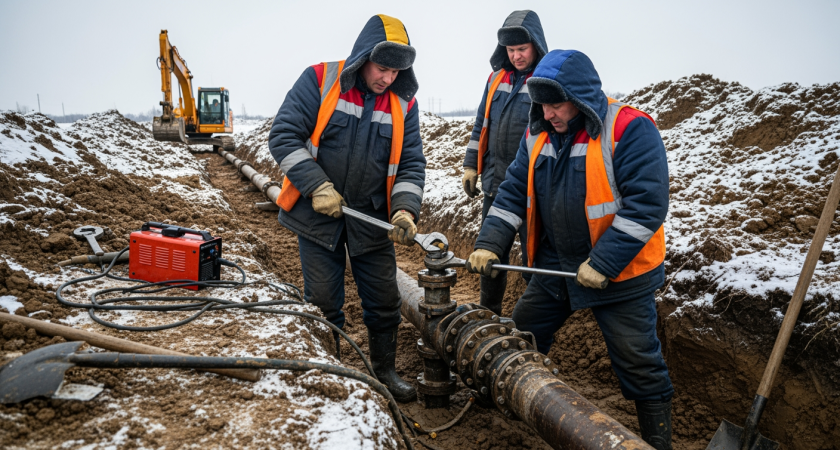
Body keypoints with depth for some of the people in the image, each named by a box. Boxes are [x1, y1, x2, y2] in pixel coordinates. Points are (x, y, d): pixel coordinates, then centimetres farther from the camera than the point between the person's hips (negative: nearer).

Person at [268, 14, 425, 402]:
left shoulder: (403, 104, 0)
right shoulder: (319, 82, -10)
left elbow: (411, 163, 1)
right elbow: (283, 136, -13)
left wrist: (404, 210, -15)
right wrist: (316, 186, -21)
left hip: (371, 219, 3)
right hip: (318, 214, -2)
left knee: (384, 301, 10)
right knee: (323, 304, 7)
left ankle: (385, 370, 31)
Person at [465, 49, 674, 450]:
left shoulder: (630, 130, -19)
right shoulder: (538, 135, 2)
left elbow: (647, 204, -24)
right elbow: (514, 192, 3)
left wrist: (603, 264, -25)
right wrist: (489, 243, -9)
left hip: (620, 274, -6)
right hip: (555, 266, 6)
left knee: (638, 363, 6)